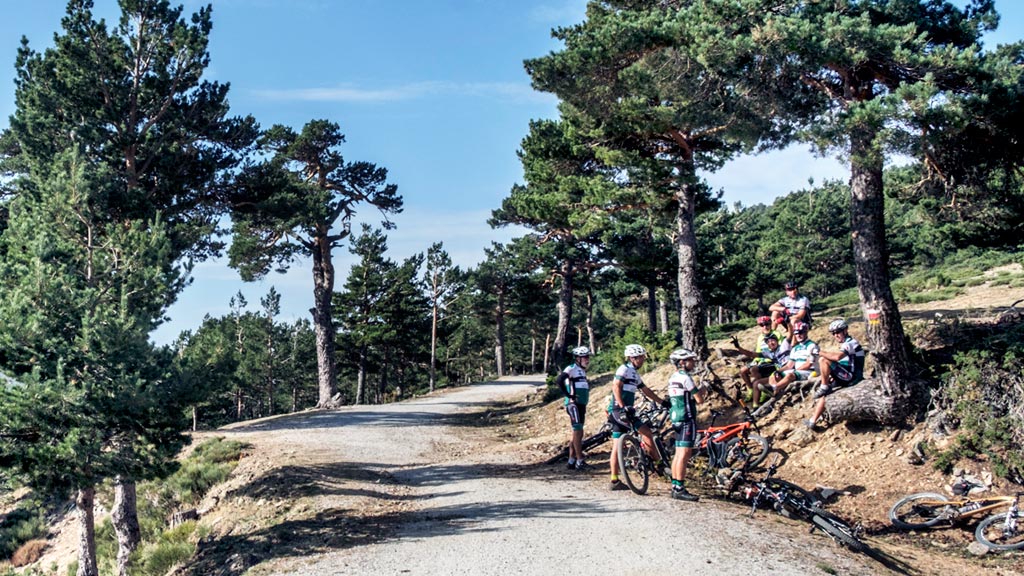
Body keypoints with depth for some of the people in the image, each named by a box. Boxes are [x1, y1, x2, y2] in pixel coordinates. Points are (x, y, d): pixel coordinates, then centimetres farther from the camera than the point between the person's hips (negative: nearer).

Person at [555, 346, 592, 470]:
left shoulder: (582, 371, 17)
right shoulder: (572, 369, -11)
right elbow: (558, 381, -25)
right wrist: (568, 395, -22)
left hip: (581, 405, 9)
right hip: (574, 404, -9)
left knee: (575, 433, 11)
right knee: (578, 432, -10)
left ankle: (572, 461, 15)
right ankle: (579, 461, -9)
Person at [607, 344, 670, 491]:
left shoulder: (634, 373, 22)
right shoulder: (624, 369, -7)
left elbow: (646, 391, 28)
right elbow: (616, 387, -20)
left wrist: (662, 402, 27)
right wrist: (622, 407, -28)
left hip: (623, 412, 10)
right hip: (618, 410, -10)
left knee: (617, 446, 7)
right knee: (646, 431, -14)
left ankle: (615, 481, 8)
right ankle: (658, 463, -6)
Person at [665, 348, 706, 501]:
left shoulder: (673, 377, 16)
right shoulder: (685, 377, -13)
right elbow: (699, 399, -12)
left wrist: (697, 391, 14)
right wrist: (702, 390, 7)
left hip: (676, 418, 10)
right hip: (687, 418, -10)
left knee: (679, 453, 12)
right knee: (685, 453, -11)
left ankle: (675, 487, 15)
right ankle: (680, 489, -13)